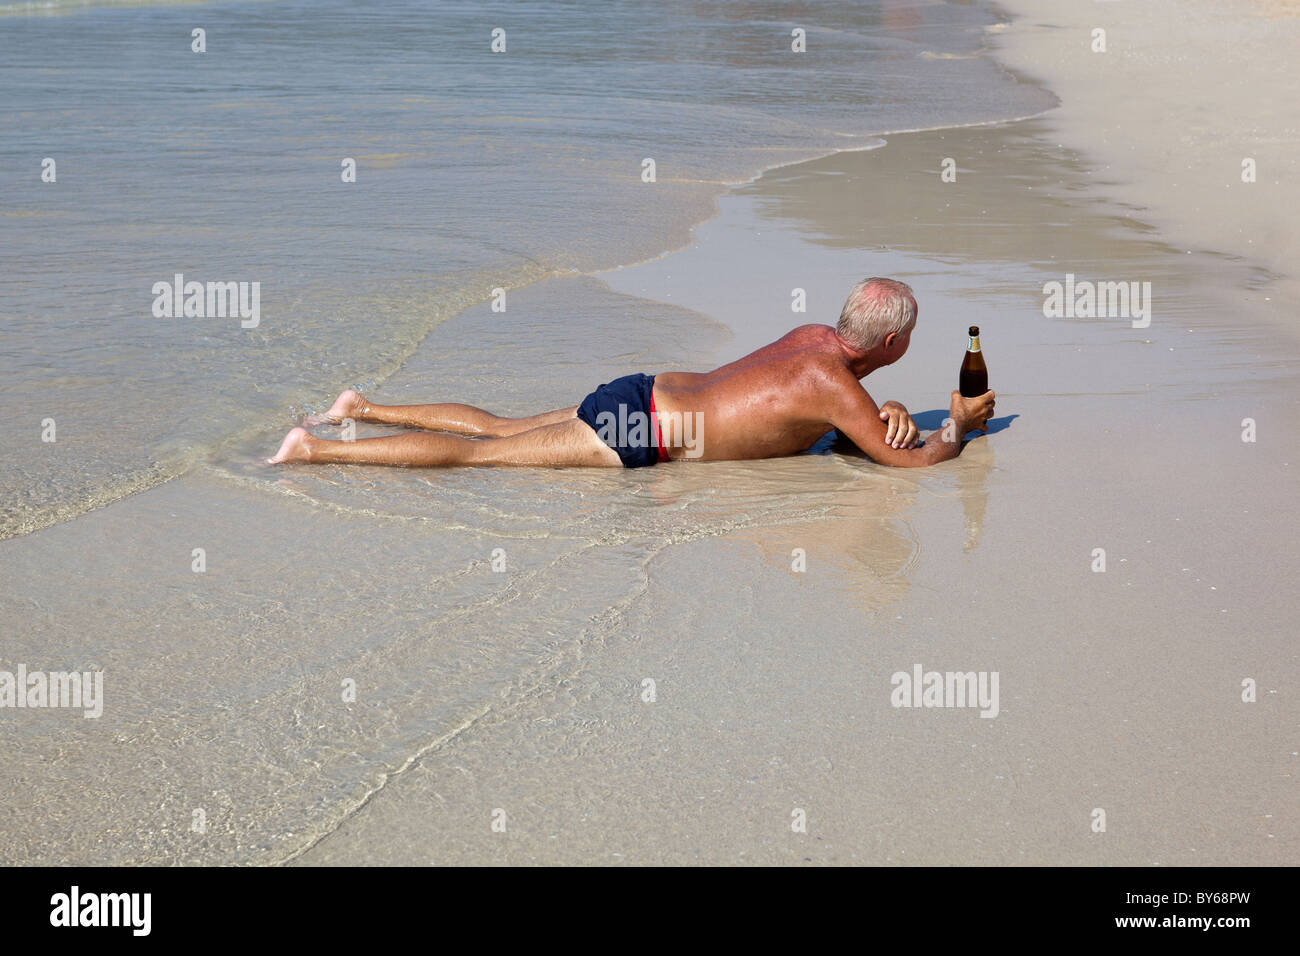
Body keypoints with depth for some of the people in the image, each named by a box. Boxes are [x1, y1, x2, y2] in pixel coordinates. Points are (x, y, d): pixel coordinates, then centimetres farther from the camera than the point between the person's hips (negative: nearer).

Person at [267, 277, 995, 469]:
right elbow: (908, 461, -16)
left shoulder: (816, 337, 9)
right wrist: (959, 430, 4)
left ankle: (363, 409, 26)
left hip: (640, 398, 8)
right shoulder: (833, 383, -18)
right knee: (477, 455, -7)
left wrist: (889, 416, 8)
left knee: (500, 429, 21)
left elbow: (835, 424, 28)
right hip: (635, 434, -8)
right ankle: (314, 451, -8)